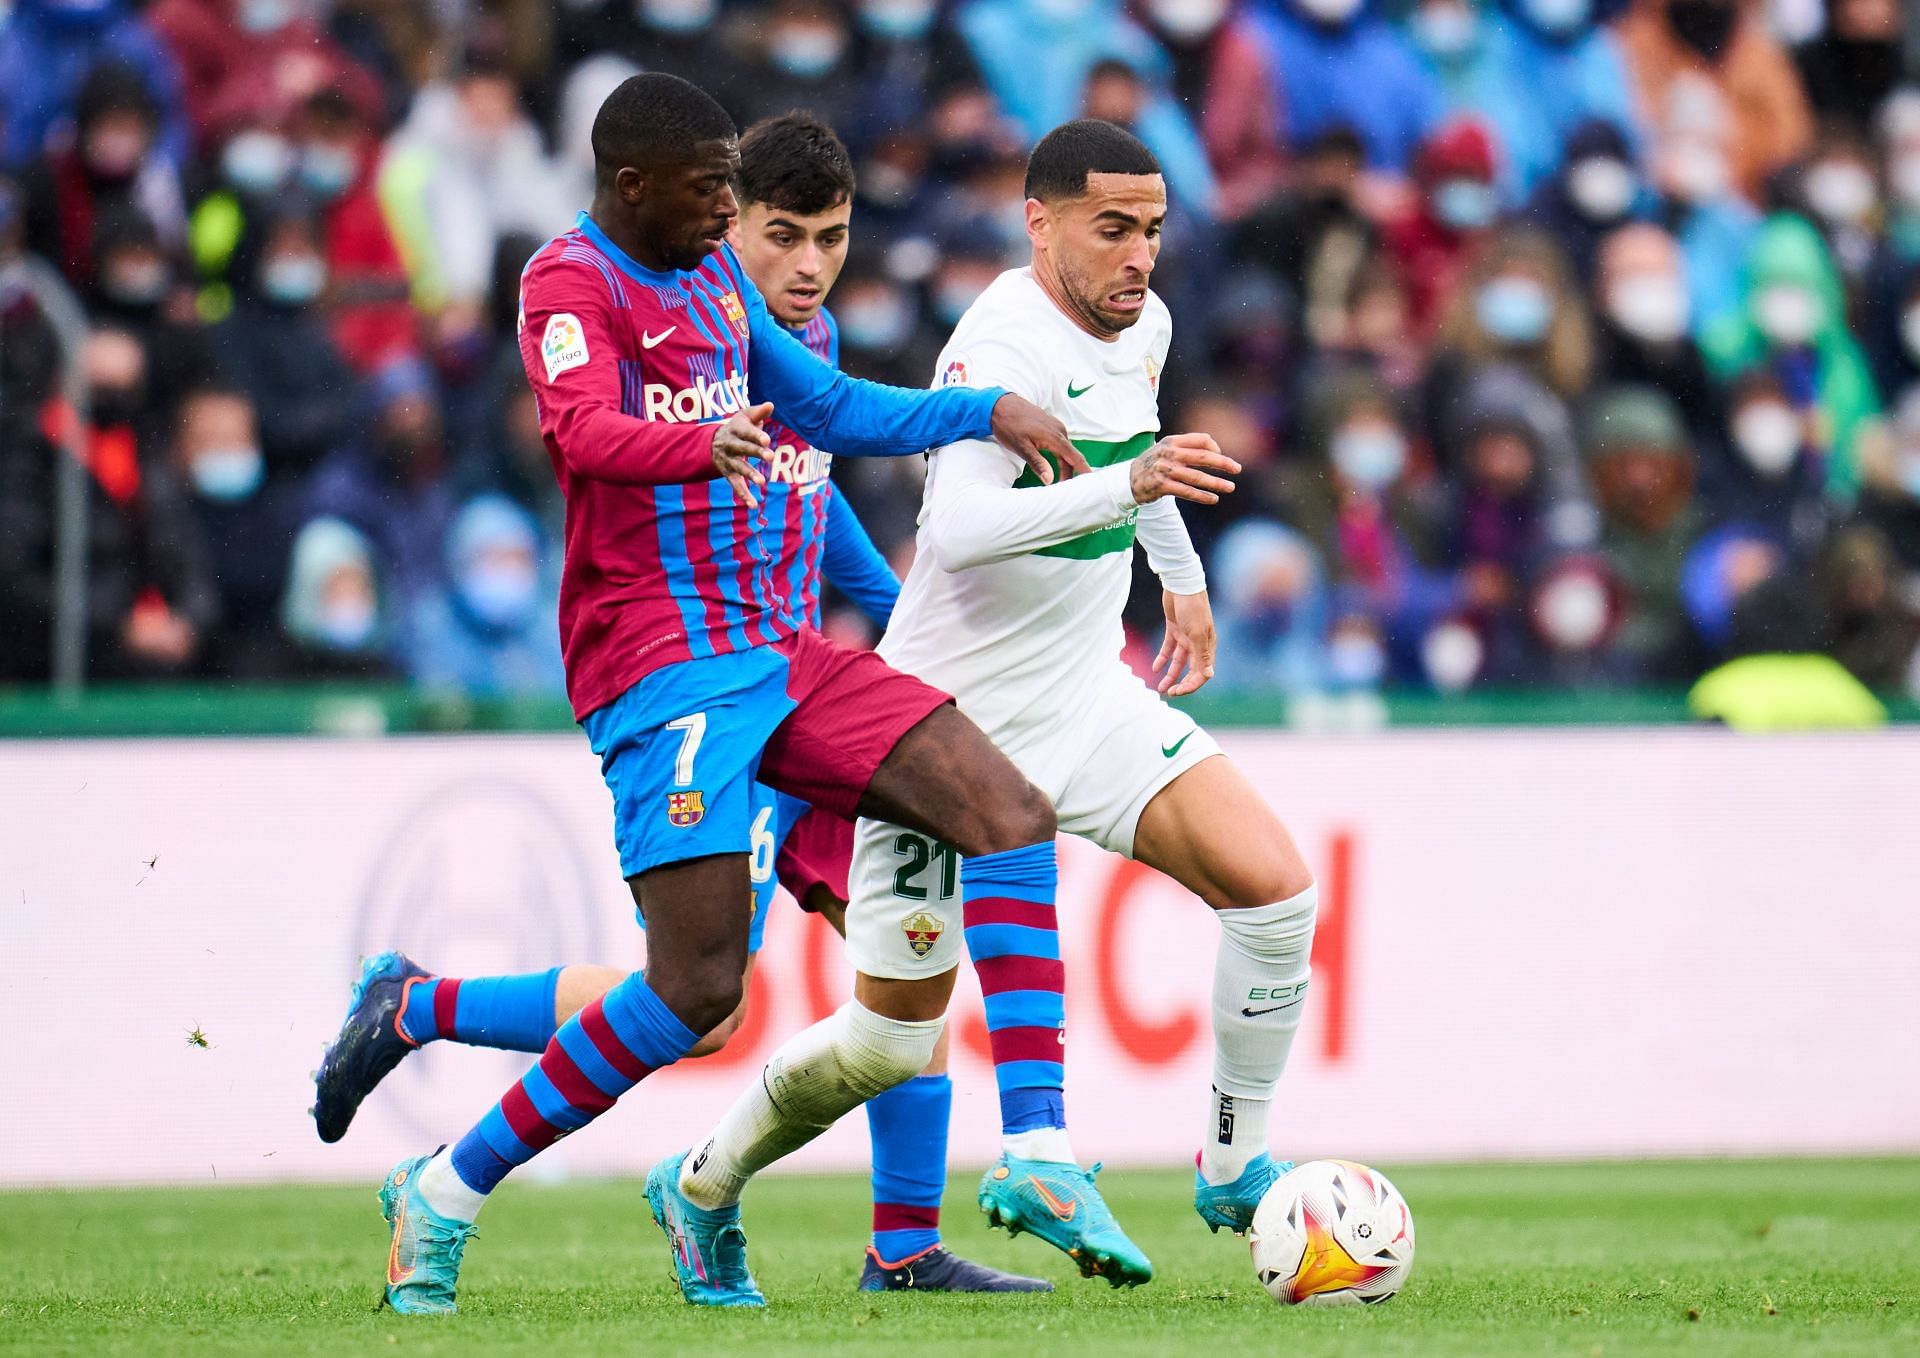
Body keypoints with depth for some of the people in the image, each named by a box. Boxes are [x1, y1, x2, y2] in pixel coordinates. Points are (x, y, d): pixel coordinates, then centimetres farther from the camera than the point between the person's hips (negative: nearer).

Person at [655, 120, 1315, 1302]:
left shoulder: (1142, 325, 3)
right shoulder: (1006, 344, -24)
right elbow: (956, 526, -39)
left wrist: (1181, 572, 35)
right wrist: (1124, 487, -47)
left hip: (1089, 702, 7)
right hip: (956, 718, -7)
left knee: (1277, 887, -12)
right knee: (891, 1040, -1)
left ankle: (1238, 1170, 5)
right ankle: (703, 1186, 24)